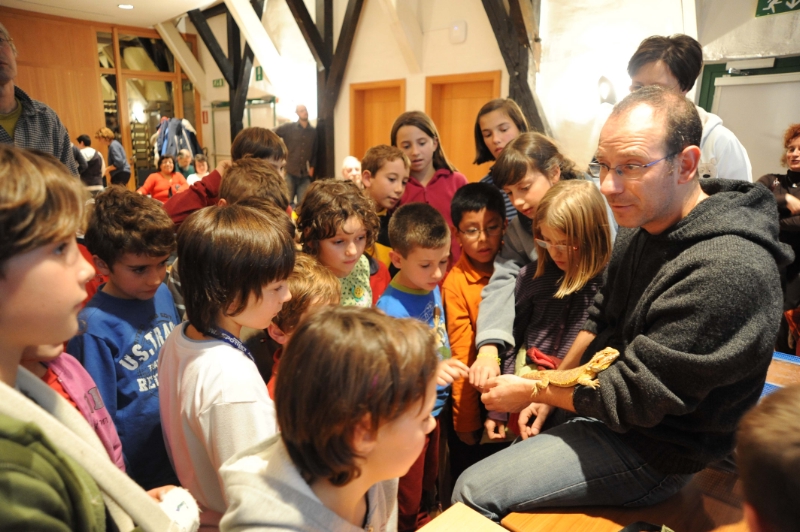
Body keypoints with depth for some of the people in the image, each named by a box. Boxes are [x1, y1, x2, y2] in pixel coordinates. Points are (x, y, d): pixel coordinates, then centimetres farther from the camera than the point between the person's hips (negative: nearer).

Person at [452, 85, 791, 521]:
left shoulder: (728, 270, -31)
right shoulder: (642, 227, -1)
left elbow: (632, 398, -27)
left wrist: (533, 391, -13)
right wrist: (551, 391, 3)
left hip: (649, 448, -8)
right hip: (599, 404, 9)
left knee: (473, 492, -11)